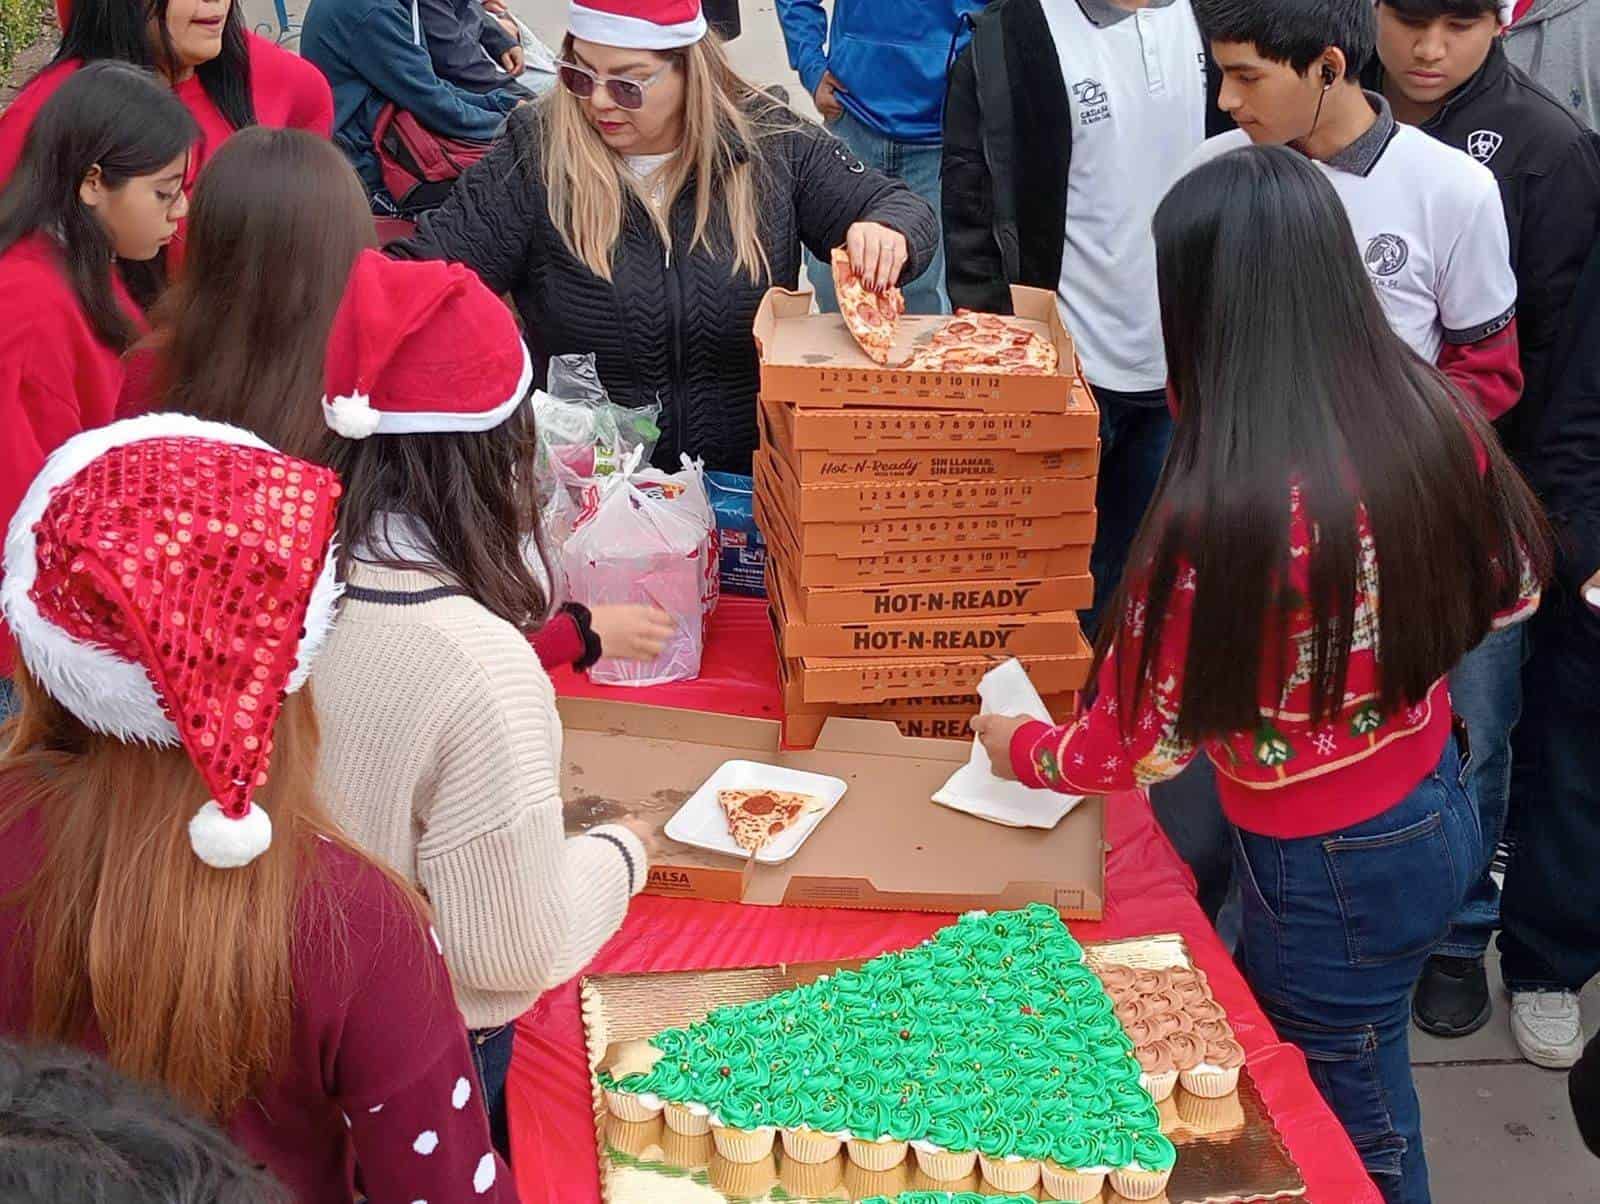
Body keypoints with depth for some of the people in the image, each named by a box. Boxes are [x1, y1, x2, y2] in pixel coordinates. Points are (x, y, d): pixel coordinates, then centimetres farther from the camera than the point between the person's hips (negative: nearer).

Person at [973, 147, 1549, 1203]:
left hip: (1331, 872, -7)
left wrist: (1018, 747, 0)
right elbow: (1511, 592, 7)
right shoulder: (1436, 420, -11)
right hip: (1440, 801, 7)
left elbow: (1138, 747, -20)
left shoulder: (1231, 511, -33)